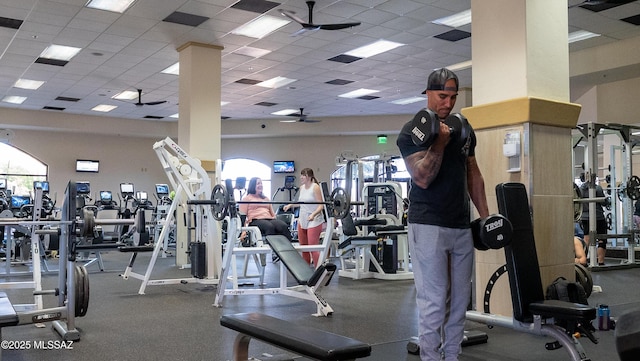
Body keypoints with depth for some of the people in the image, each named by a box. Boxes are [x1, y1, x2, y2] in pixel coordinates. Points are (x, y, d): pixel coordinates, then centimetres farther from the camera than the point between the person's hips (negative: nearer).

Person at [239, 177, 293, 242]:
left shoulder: (266, 198, 32)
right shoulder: (246, 198, 16)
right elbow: (242, 215, 6)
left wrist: (275, 221, 10)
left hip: (269, 219, 5)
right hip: (255, 220, -5)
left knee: (284, 226, -31)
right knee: (270, 227, -41)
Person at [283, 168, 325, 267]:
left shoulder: (315, 187, -10)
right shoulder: (302, 187, 12)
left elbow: (321, 205, -14)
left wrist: (313, 214, -28)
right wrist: (290, 205, 14)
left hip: (314, 221, -8)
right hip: (302, 220, 8)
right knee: (303, 247, 12)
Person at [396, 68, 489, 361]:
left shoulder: (464, 130, 13)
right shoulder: (412, 131, -6)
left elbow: (473, 175, 18)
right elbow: (423, 178, -15)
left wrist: (485, 215, 13)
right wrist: (439, 142, -23)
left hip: (461, 226, 6)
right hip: (428, 226, -6)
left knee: (460, 298, 10)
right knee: (434, 299, -4)